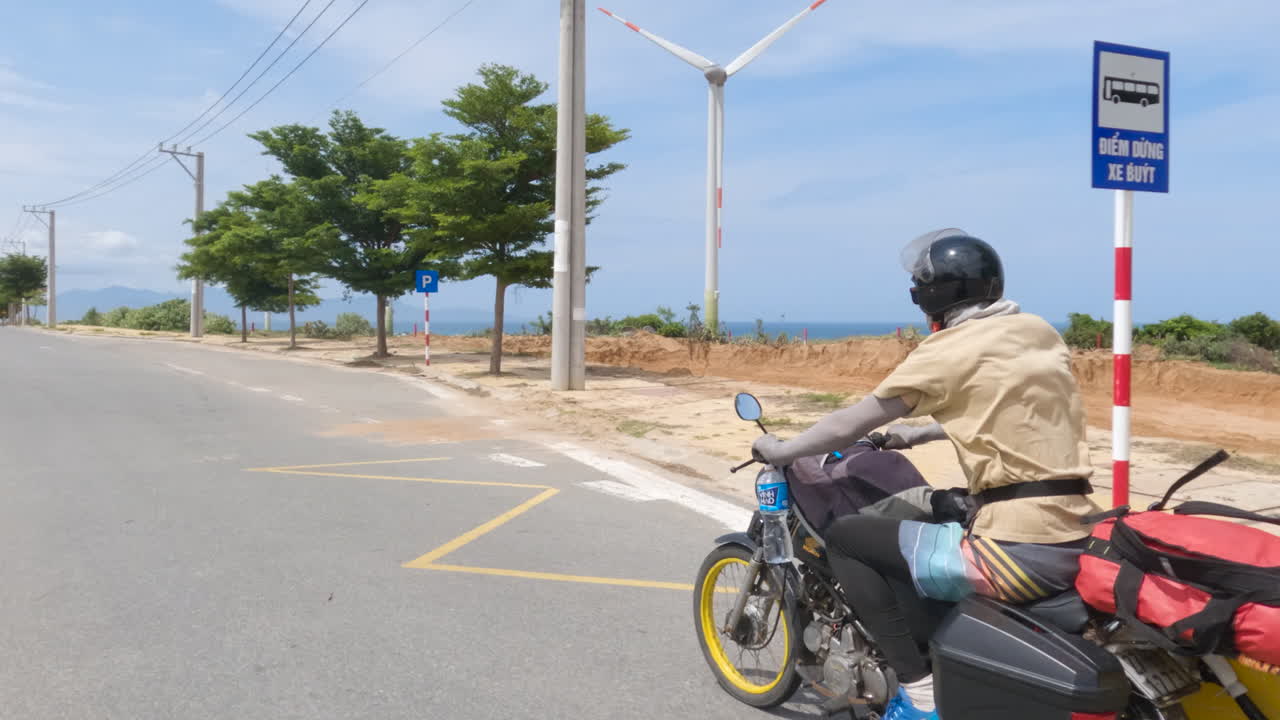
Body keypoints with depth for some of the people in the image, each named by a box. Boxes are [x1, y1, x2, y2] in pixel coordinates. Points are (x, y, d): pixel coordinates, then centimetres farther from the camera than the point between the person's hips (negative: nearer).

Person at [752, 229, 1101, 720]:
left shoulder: (949, 348, -7)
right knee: (945, 508, 34)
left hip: (1018, 548, -8)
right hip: (1076, 539, 9)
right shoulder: (1040, 332, 14)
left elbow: (852, 425, -1)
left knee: (845, 539, 4)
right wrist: (919, 433, 40)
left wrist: (780, 451, 15)